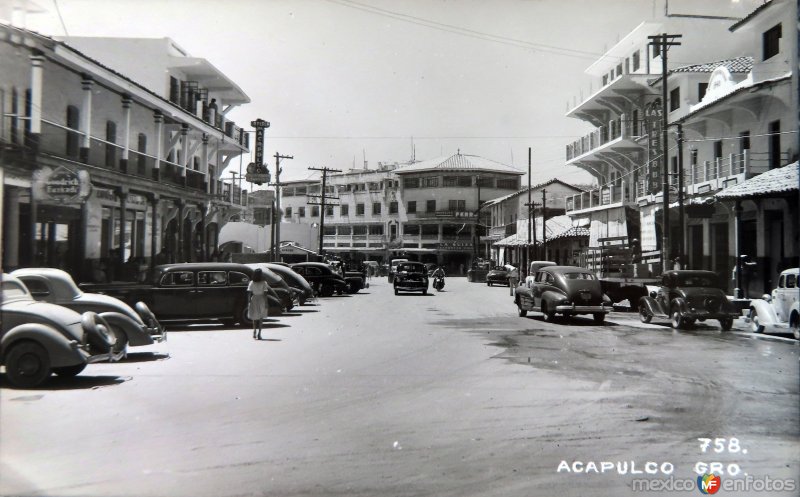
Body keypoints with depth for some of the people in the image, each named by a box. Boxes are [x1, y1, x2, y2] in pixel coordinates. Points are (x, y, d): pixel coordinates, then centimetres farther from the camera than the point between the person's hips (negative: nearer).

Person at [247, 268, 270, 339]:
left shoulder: (251, 283, -3)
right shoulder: (264, 283, -9)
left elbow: (249, 293, -6)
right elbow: (265, 294, -11)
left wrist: (248, 302, -1)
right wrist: (266, 304, -7)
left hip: (254, 300, 2)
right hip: (261, 301, -2)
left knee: (254, 318, 19)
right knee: (260, 318, 6)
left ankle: (254, 332, 18)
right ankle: (259, 334, -1)